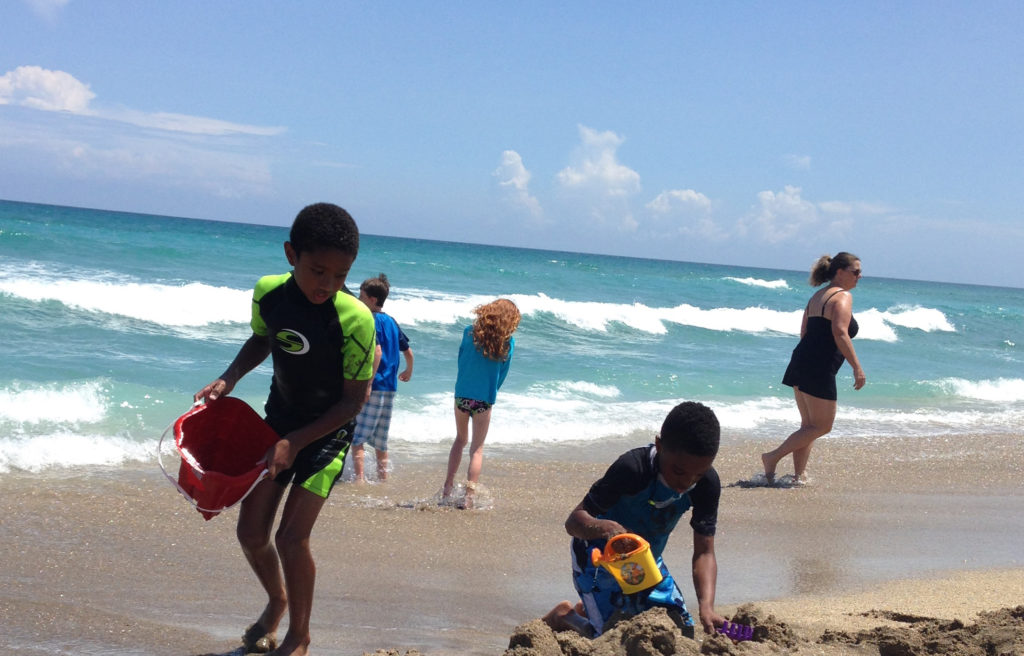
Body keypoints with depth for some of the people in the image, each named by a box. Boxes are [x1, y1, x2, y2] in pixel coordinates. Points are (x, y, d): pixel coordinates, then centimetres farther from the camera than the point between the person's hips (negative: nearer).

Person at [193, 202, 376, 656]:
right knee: (251, 532, 5)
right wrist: (228, 379, -7)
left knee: (292, 537, -10)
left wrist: (295, 443, -21)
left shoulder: (355, 320, -28)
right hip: (279, 418, 5)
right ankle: (276, 600, 37)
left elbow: (353, 401, -19)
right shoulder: (268, 293, -15)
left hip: (328, 430, -4)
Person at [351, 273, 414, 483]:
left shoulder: (371, 321, -11)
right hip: (390, 388, 8)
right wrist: (408, 371, 38)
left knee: (356, 436, -7)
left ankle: (359, 478, -15)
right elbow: (407, 351, 20)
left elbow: (377, 352, -22)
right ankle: (383, 476, 20)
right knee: (380, 439, 16)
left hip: (374, 385, -8)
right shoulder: (391, 322, 14)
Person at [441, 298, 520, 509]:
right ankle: (469, 494, 0)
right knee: (477, 448, 8)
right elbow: (503, 373, 1)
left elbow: (460, 360, 8)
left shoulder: (470, 332, -2)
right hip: (484, 400, -2)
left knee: (460, 440, 21)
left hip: (462, 395, 2)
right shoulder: (508, 343, -6)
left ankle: (448, 487, 17)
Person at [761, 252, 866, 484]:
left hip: (801, 361, 10)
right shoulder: (843, 296, -8)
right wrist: (857, 367, -20)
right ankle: (773, 457, -1)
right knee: (822, 426, 0)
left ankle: (799, 475, 13)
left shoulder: (818, 296, 19)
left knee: (809, 425, 15)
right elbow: (840, 334, -21)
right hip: (819, 369, -10)